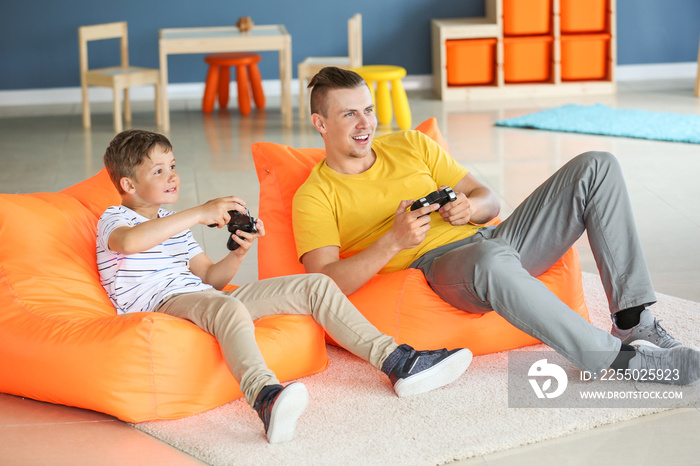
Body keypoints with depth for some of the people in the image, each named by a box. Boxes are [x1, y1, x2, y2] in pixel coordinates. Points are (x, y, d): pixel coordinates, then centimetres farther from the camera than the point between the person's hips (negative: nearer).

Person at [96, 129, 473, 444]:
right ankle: (266, 399, -70)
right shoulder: (113, 219, 0)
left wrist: (238, 253, 2)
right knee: (228, 307, -44)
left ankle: (397, 363, -10)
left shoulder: (174, 223, 26)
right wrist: (201, 213, -27)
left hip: (204, 301, 8)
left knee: (315, 285, -2)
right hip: (160, 307, -8)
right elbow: (131, 241, -28)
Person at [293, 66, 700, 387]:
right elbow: (326, 283, -12)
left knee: (596, 167, -8)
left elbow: (489, 200, 19)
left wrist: (472, 208, -7)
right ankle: (614, 358, -34)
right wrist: (394, 241, -25)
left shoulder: (411, 144, 20)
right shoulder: (315, 196, 3)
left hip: (491, 237, 7)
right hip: (437, 264, -6)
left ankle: (634, 323, -15)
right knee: (490, 257, -44)